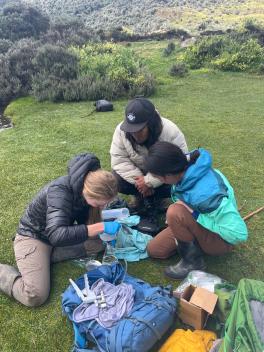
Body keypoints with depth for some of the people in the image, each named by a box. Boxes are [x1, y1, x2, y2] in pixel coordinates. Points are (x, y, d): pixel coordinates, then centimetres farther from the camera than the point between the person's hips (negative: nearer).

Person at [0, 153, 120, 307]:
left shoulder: (86, 190, -14)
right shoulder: (60, 191, -35)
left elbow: (84, 222, 3)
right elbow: (57, 236, -47)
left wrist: (106, 234, -14)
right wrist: (101, 227, -47)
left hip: (61, 233, 7)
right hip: (33, 236, -7)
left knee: (100, 243, -9)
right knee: (36, 296, -21)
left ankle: (44, 256, -3)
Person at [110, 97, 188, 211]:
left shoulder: (171, 132, -30)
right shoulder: (121, 131, -22)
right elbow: (119, 160, -20)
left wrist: (149, 181, -33)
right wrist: (139, 179, -29)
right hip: (138, 173, 2)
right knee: (117, 181, -24)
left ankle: (153, 196, 3)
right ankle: (140, 194, 6)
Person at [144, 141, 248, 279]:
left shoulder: (206, 193, -38)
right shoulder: (186, 168, -16)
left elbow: (239, 233, -32)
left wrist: (196, 215, -29)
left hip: (221, 239, -6)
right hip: (199, 226, 6)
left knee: (175, 212, -32)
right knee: (154, 250, 0)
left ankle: (193, 261, -10)